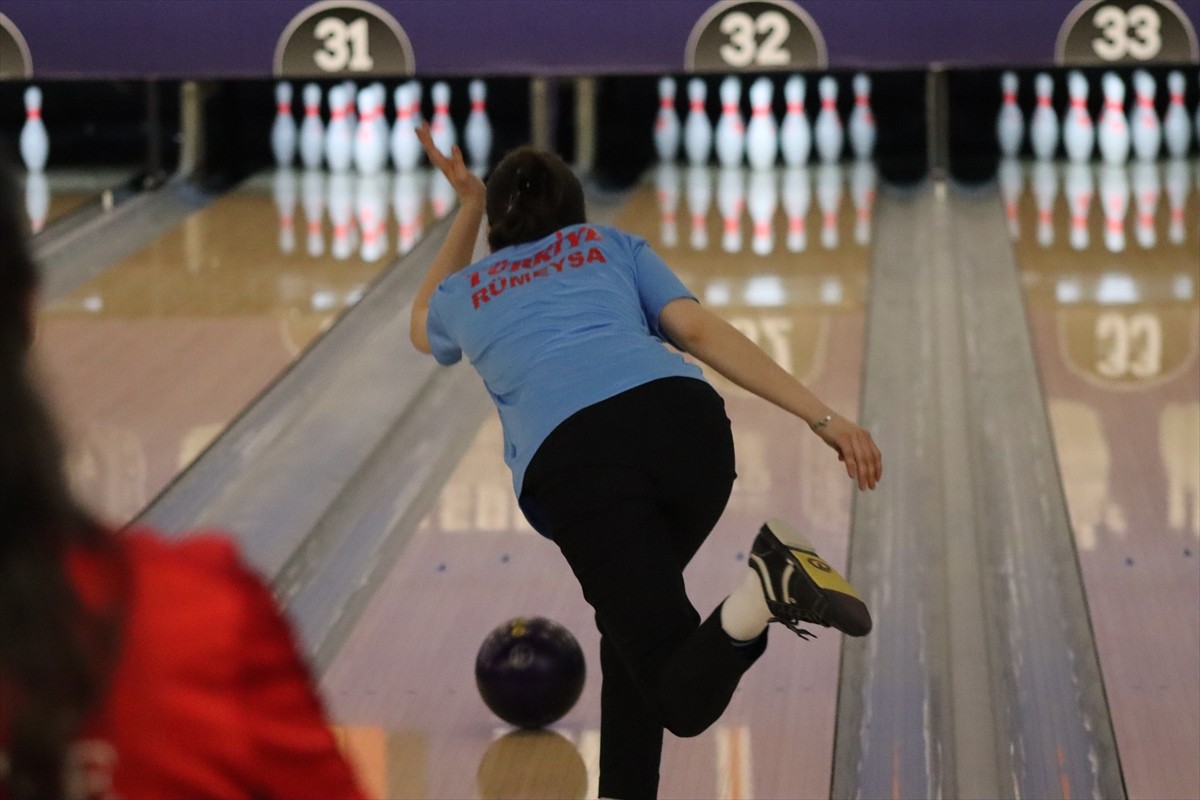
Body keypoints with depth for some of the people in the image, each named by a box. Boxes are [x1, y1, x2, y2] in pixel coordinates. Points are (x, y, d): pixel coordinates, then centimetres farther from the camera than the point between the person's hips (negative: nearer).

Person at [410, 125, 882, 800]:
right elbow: (702, 331, 15)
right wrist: (824, 418, 9)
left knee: (685, 698, -2)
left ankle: (761, 590, -31)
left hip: (575, 462, -2)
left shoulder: (466, 291, 34)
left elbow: (427, 325, 60)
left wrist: (468, 210, 57)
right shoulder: (612, 244, 31)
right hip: (686, 421, 2)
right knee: (633, 619, 28)